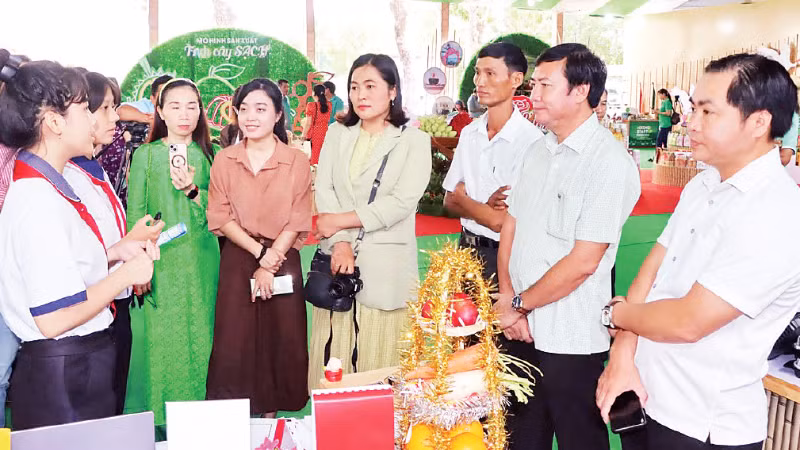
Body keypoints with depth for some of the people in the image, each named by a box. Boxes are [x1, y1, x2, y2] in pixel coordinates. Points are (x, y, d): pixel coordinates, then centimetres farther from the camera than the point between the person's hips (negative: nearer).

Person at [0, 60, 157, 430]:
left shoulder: (38, 185, 7)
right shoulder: (40, 202, -24)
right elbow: (54, 319, -27)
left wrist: (114, 252, 5)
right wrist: (125, 274, -16)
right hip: (65, 376, -10)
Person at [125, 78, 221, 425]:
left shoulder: (210, 154, 7)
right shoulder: (146, 155, 3)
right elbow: (135, 214, 1)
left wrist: (194, 191, -14)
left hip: (201, 262, 1)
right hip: (160, 262, -1)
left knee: (200, 336, 4)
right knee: (160, 336, 1)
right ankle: (158, 419, 15)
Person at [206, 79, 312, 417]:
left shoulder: (297, 161, -3)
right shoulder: (224, 160, 1)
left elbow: (297, 222, -5)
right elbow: (220, 217, -2)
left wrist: (270, 263, -11)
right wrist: (259, 252, -12)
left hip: (283, 260, -1)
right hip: (237, 260, 1)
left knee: (280, 339, 5)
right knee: (234, 341, 2)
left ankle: (272, 411, 23)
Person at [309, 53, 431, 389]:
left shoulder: (413, 140, 1)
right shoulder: (338, 134, 13)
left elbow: (401, 202, -10)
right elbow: (324, 190, 2)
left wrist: (340, 221, -9)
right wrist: (340, 242, -13)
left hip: (386, 264, -3)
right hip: (340, 256, 3)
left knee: (379, 357, 1)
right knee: (334, 356, 6)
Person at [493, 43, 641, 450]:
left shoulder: (610, 163, -16)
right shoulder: (539, 150, 8)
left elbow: (583, 262, -19)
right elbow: (511, 226, 8)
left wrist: (518, 305, -9)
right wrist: (507, 299, -4)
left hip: (569, 340, -7)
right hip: (521, 328, 7)